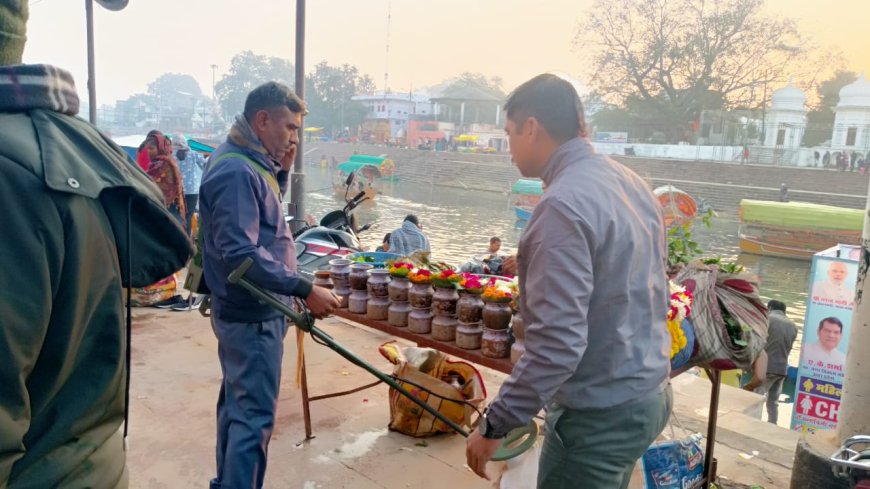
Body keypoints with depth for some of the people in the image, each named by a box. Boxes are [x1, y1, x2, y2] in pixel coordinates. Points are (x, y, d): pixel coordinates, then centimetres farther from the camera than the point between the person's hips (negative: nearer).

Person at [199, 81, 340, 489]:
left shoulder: (246, 163, 9)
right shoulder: (237, 172, -22)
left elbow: (261, 219, 19)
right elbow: (242, 254, -29)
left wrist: (281, 172, 5)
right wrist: (305, 290, -30)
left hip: (243, 311, 11)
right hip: (253, 315, -11)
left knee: (238, 406, 20)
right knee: (255, 417, -3)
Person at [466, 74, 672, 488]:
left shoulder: (563, 204, -24)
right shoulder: (630, 182, 5)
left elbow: (556, 343, -28)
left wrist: (495, 425, -19)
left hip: (599, 414, -9)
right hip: (647, 392, 9)